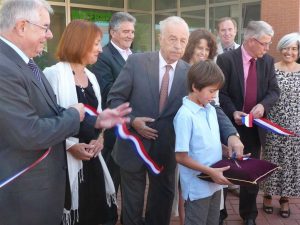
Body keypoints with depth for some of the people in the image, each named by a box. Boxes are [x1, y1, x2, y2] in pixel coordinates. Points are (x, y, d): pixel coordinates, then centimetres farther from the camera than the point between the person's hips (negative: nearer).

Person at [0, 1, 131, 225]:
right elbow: (29, 134, -29)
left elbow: (52, 113, 9)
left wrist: (95, 120, 0)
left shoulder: (25, 62, 7)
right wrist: (73, 115, -14)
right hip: (24, 189, -9)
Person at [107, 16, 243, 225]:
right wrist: (132, 120, -20)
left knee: (162, 205, 19)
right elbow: (115, 98, -5)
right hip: (134, 146, -1)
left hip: (166, 151, 2)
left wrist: (231, 135, -24)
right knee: (132, 206, 15)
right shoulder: (136, 62, -9)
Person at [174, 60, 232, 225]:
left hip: (215, 183, 7)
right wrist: (210, 172, -22)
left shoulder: (211, 110, 4)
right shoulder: (185, 115, -20)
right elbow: (181, 157, -20)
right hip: (198, 186, -7)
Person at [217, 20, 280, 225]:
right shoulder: (226, 59, -11)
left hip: (255, 126, 4)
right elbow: (220, 92, -11)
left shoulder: (267, 61, 3)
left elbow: (274, 91, 2)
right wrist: (233, 112, -25)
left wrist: (263, 105, -18)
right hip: (231, 124, -4)